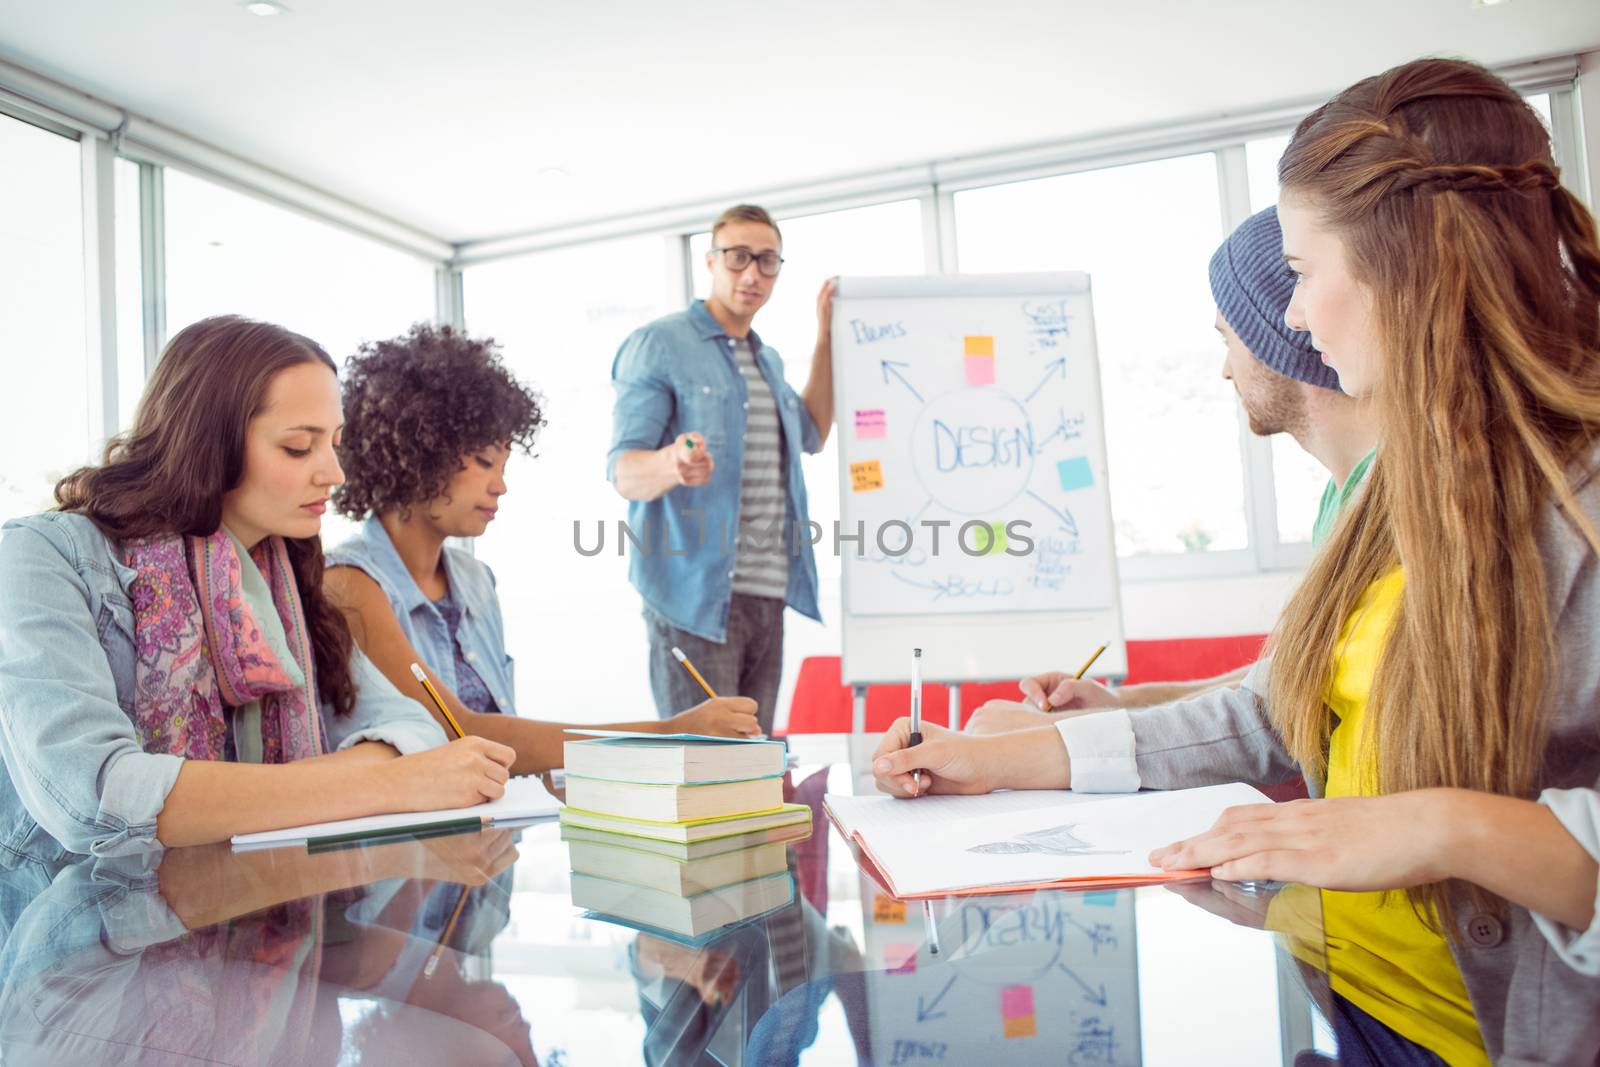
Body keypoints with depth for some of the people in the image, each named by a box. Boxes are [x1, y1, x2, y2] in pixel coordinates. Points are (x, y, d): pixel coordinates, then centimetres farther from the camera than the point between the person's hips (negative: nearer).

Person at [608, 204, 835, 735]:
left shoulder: (767, 359, 19)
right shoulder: (659, 344, -4)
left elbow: (812, 436, 23)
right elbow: (623, 470, -12)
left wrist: (826, 338, 18)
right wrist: (672, 465, -36)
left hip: (768, 594, 7)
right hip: (694, 594, -7)